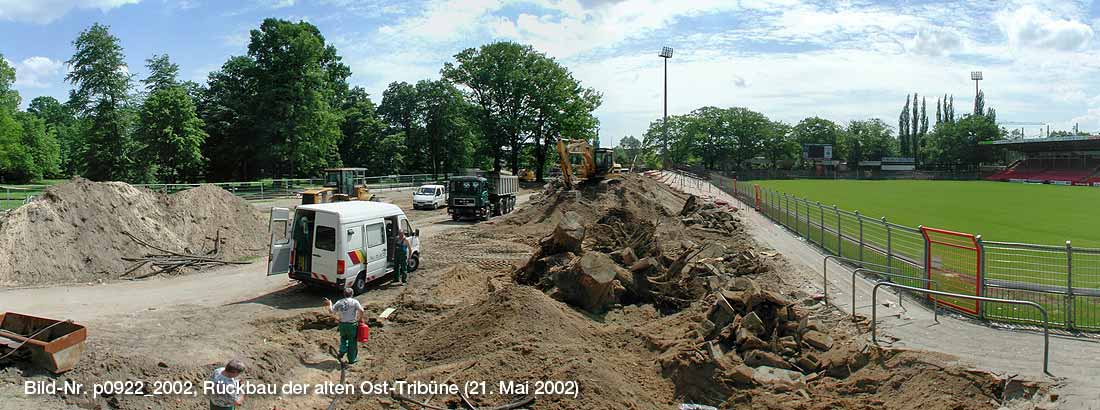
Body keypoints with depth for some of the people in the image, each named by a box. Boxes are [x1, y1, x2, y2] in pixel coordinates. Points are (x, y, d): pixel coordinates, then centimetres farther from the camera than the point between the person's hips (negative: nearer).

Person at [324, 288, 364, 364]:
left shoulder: (339, 302, 1)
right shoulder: (354, 302, -8)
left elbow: (331, 310, 1)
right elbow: (361, 310, -20)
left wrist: (330, 304, 19)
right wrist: (360, 319, -4)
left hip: (342, 324, 3)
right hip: (352, 324, -3)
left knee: (343, 337, 30)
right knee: (352, 342, 9)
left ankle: (342, 351, 15)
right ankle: (351, 359, 17)